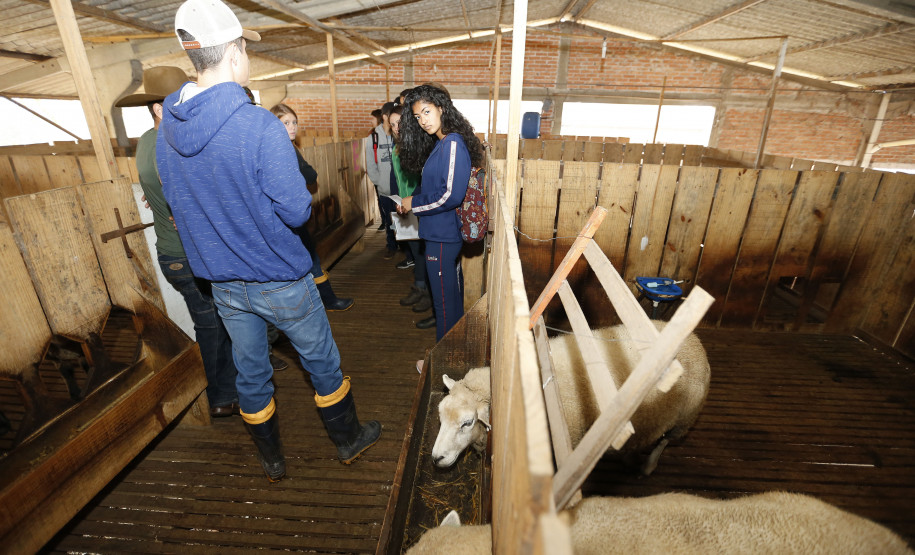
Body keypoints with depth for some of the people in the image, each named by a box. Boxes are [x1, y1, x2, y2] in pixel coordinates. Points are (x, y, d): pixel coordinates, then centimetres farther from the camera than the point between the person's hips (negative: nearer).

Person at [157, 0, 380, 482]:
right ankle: (348, 441, 37)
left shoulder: (166, 129, 0)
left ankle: (271, 462, 42)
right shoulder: (260, 126, -23)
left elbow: (178, 205, 9)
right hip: (279, 280, -6)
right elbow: (296, 211, -22)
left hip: (222, 282, 6)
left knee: (250, 373, 20)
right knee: (322, 362, 15)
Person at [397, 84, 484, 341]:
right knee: (451, 289, 22)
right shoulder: (440, 144, 12)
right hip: (443, 231, 10)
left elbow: (451, 195, -25)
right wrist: (410, 203, 6)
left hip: (443, 235, -10)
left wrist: (414, 203, -13)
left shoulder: (453, 144, -18)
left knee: (445, 298, 4)